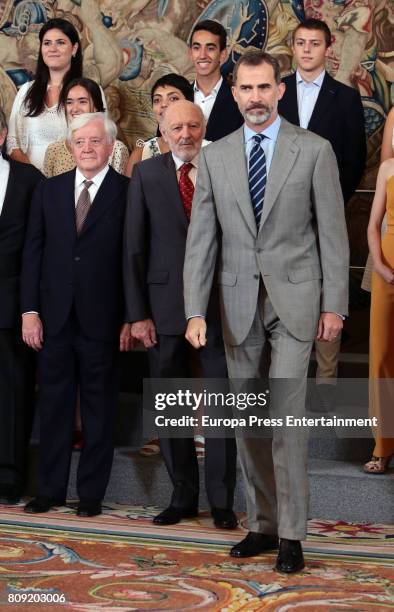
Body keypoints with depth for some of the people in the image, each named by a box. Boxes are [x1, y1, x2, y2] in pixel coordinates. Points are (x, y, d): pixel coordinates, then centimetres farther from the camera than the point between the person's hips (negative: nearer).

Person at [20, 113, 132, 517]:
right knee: (53, 404, 9)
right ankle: (49, 490, 18)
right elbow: (32, 252, 7)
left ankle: (91, 493, 15)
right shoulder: (49, 190, 8)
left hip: (101, 318, -3)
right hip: (54, 317, 3)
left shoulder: (127, 193, -3)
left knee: (98, 407, 6)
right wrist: (29, 310, 0)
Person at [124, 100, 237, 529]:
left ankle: (221, 501, 14)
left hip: (219, 303, -1)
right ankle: (183, 496, 23)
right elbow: (134, 247, 1)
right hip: (165, 305, 1)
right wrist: (137, 313, -4)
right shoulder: (146, 175, 3)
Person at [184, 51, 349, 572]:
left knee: (285, 413, -11)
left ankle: (291, 534, -2)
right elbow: (201, 240, 3)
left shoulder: (315, 151, -1)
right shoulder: (215, 158, 6)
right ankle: (262, 525, 20)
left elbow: (333, 232, -1)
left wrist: (334, 305, -6)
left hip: (295, 300, -3)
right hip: (239, 303, 3)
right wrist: (195, 312, -5)